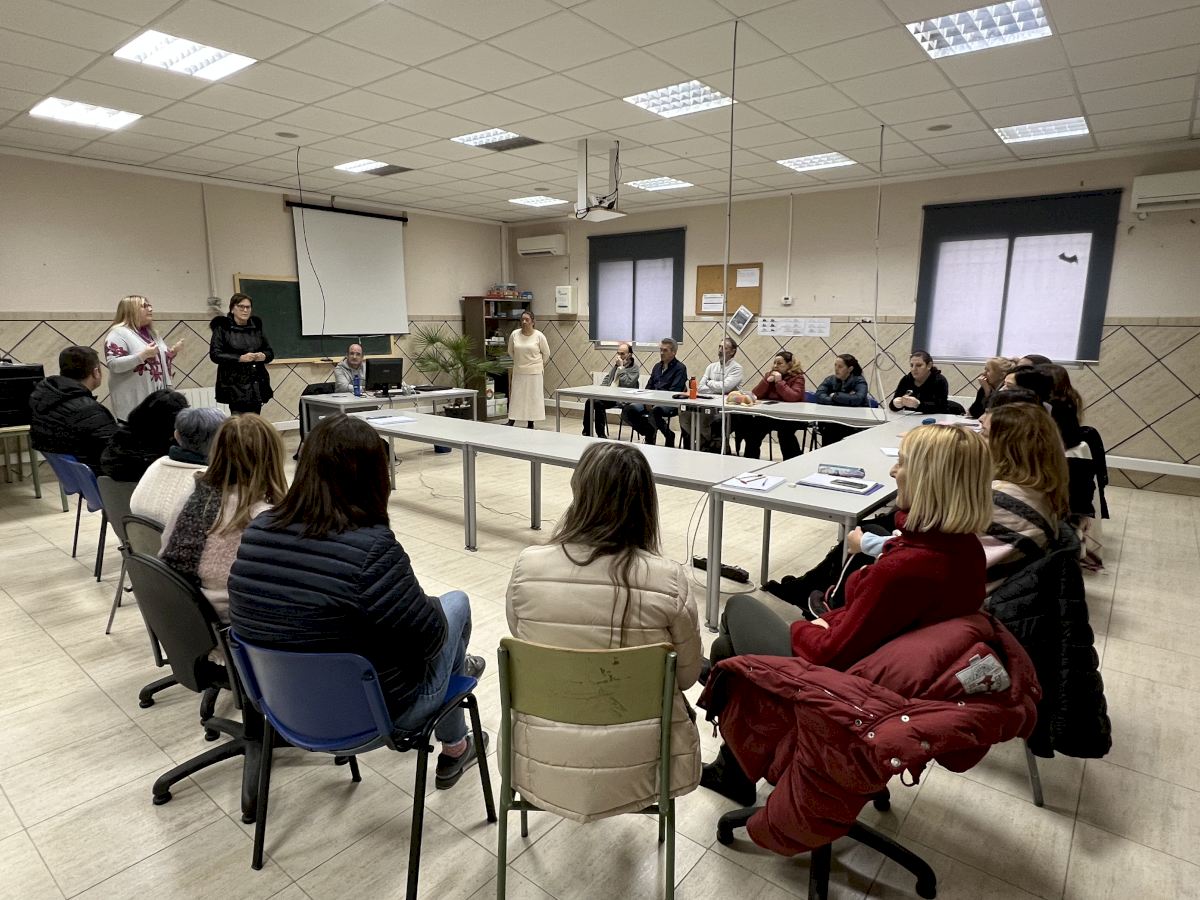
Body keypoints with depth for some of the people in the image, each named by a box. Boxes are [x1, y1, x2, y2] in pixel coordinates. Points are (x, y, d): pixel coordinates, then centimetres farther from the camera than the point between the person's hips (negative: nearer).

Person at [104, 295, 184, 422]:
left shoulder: (151, 332, 16)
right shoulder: (119, 333, -9)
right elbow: (113, 365, -19)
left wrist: (172, 352, 6)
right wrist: (142, 355, -26)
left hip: (156, 396, 8)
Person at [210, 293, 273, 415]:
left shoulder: (256, 326, 13)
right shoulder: (222, 327, 0)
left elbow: (270, 352, 17)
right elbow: (215, 354, -6)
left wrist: (264, 356, -6)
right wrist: (240, 358, -17)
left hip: (257, 384, 4)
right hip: (234, 385, -4)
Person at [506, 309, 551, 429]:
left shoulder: (539, 336, -8)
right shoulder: (514, 334, -2)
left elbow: (546, 353, 5)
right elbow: (510, 351, 13)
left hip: (534, 372, -2)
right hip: (518, 372, 2)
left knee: (533, 397, 4)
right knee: (515, 396, 5)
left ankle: (531, 423, 12)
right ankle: (511, 421, 10)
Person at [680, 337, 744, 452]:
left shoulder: (736, 368, -1)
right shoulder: (712, 366, 17)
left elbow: (725, 387, -15)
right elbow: (700, 387, 6)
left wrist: (709, 383, 1)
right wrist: (718, 389, -6)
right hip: (708, 403, 5)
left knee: (704, 413, -33)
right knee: (684, 412, -17)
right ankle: (690, 443, -4)